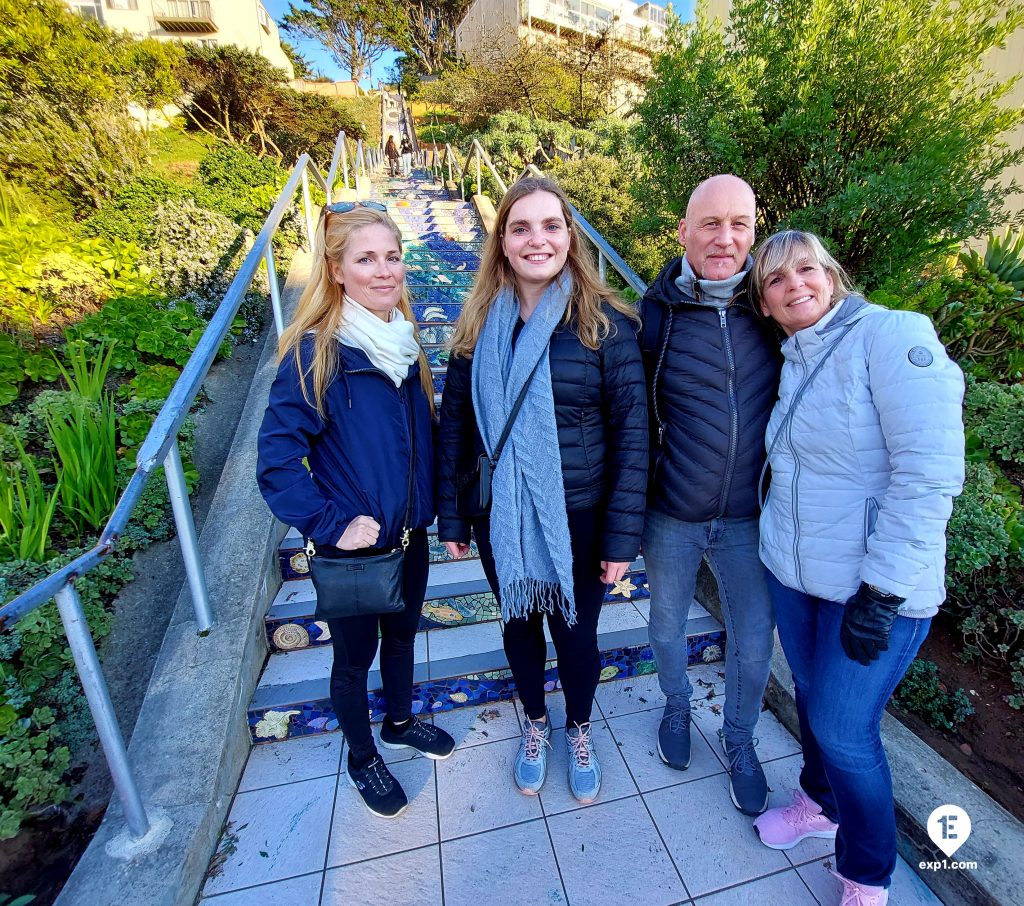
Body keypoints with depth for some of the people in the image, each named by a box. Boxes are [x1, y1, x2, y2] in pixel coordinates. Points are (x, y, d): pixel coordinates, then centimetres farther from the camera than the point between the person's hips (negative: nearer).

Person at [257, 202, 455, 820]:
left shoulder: (405, 340, -1)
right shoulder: (315, 354, -20)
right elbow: (277, 461, -19)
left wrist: (432, 506, 6)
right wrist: (329, 526, -21)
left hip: (410, 536, 6)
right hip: (352, 550, -5)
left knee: (402, 633, 26)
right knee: (355, 657, 18)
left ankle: (401, 721, 54)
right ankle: (362, 757, 46)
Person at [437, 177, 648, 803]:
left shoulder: (605, 322, -10)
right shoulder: (480, 325, -2)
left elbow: (633, 431, -10)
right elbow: (454, 423, 2)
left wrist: (622, 535, -10)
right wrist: (451, 517, 3)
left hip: (578, 520, -2)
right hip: (500, 521, 3)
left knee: (576, 633, 17)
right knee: (519, 625, 22)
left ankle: (580, 732, 51)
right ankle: (536, 724, 53)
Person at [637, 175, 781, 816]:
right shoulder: (656, 311, -8)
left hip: (748, 517, 2)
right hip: (671, 515, -1)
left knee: (755, 643, 14)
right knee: (667, 627, 19)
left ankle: (740, 739, 45)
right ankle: (677, 707, 51)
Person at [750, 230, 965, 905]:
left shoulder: (893, 334, -15)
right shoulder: (792, 361, 7)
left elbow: (930, 472, -21)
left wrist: (881, 592, -21)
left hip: (875, 589, -6)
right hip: (792, 572, 6)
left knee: (843, 728, 7)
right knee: (812, 697, 22)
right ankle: (822, 803, 50)